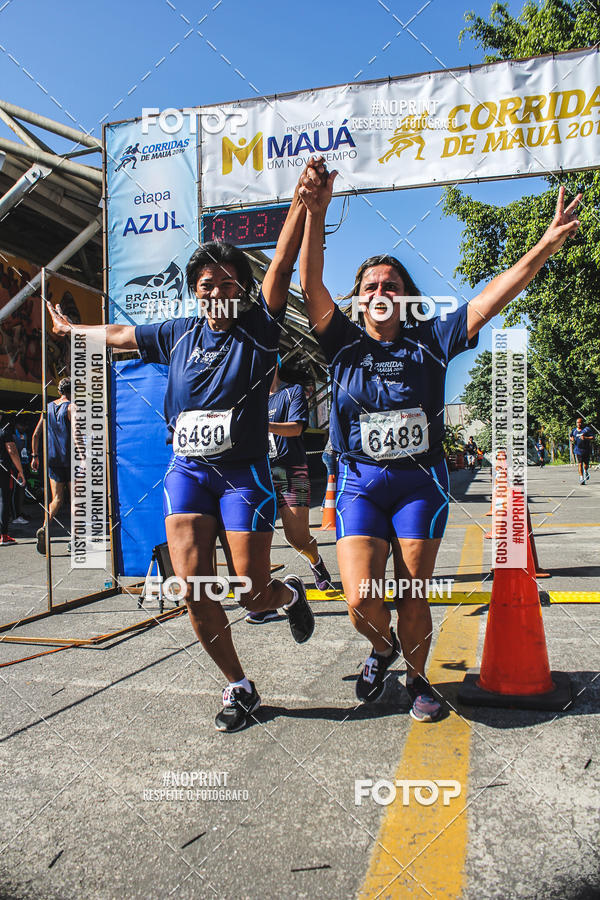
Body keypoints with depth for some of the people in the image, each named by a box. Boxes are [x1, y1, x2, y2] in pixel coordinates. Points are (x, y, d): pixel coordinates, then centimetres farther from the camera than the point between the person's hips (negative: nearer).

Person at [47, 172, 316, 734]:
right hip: (186, 470, 4)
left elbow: (282, 265, -14)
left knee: (252, 592, -5)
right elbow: (121, 335, 28)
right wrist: (71, 330, 42)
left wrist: (304, 200, -24)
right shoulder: (180, 334, 11)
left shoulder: (258, 328, -1)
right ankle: (238, 688, 15)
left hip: (243, 471, -4)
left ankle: (291, 594, 35)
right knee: (192, 586, -5)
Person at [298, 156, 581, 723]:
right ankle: (383, 647, 26)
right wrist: (314, 214, -21)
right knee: (361, 599, -9)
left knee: (413, 595, 5)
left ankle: (417, 677, 32)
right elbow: (311, 287, -9)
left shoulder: (429, 341, 5)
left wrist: (547, 245, -9)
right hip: (360, 483, 0)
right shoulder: (344, 345, 4)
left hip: (420, 482, 0)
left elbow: (491, 299, -1)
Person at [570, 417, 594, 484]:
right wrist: (571, 439, 1)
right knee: (579, 464, -8)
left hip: (586, 450, -1)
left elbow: (592, 438, -5)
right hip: (577, 450, 1)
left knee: (586, 464, 6)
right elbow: (570, 437, 25)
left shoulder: (587, 429, 0)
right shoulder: (574, 430, 10)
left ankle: (586, 471, 40)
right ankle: (581, 478, -5)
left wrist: (585, 438, -22)